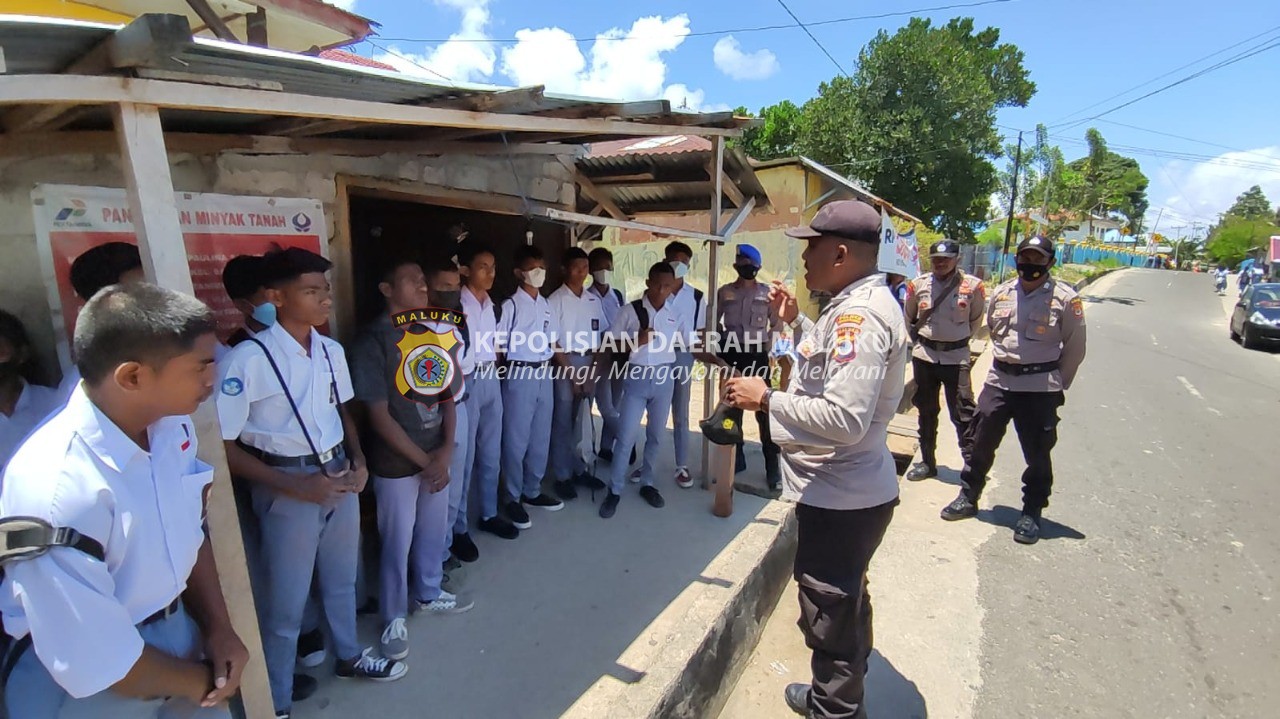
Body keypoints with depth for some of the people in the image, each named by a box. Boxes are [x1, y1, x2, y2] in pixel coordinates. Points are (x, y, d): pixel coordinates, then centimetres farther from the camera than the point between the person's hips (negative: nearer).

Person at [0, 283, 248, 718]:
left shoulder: (173, 426, -12)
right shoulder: (56, 489, -32)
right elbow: (96, 664, -23)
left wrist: (218, 627, -4)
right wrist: (202, 682, -8)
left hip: (179, 638, 6)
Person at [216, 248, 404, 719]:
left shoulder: (331, 351, 0)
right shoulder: (249, 359, -20)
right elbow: (222, 446, -17)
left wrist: (358, 461, -2)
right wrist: (295, 485, -20)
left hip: (340, 476, 6)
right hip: (287, 486, -5)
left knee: (341, 579, 25)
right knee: (287, 602, 12)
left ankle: (349, 656, 50)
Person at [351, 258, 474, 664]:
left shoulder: (432, 332, 3)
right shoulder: (373, 341, -15)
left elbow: (447, 396, 6)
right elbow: (379, 415, -16)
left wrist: (445, 451, -6)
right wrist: (423, 459, -12)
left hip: (437, 454, 6)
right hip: (396, 462, -6)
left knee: (434, 532, 20)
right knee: (397, 542, 9)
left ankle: (429, 595, 43)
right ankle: (394, 619, 30)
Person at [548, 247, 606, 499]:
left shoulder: (594, 299, 7)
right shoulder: (555, 300, -7)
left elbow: (598, 335, 10)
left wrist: (595, 367, 1)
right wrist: (570, 371, -11)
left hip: (590, 362, 5)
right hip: (565, 363, -4)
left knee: (581, 421, 13)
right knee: (563, 422, 3)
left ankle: (578, 468, 26)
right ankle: (562, 476, 13)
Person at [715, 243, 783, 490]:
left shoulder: (767, 292, 4)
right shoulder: (725, 292, 6)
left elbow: (778, 323, 8)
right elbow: (713, 321, 9)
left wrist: (768, 341, -5)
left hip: (757, 355, -2)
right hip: (731, 354, 2)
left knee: (764, 410, -6)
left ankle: (772, 466, 0)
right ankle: (736, 459, 23)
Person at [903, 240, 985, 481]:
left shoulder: (972, 286, -6)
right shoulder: (918, 284, 0)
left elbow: (976, 320, 10)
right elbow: (909, 318, 15)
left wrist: (960, 338, 12)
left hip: (956, 357, -2)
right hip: (924, 356, 3)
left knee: (963, 413, -3)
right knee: (926, 411, 12)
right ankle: (927, 462, 24)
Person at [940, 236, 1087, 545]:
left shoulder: (1065, 298, -6)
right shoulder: (1001, 293, 6)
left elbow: (1075, 348, 1)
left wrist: (1058, 384, 6)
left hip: (1041, 387, -3)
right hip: (999, 380, 4)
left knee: (1037, 453, 6)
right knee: (981, 441, 9)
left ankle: (1032, 513, 21)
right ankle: (968, 497, 25)